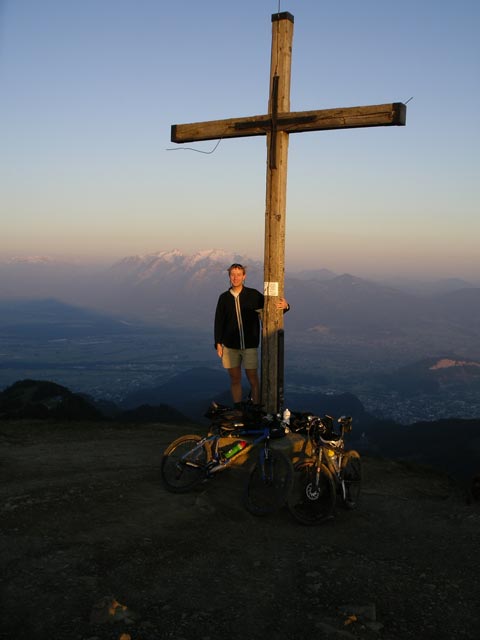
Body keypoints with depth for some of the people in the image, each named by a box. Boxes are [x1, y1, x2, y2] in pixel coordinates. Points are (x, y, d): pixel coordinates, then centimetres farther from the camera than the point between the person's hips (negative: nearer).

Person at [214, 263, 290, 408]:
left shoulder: (253, 295, -3)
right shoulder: (224, 298, 3)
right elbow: (218, 321, 8)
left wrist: (284, 306, -19)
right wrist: (218, 343, 3)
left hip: (250, 346, -2)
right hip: (230, 347, 2)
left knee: (253, 379, 0)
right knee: (235, 379, 9)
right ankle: (237, 408, 20)